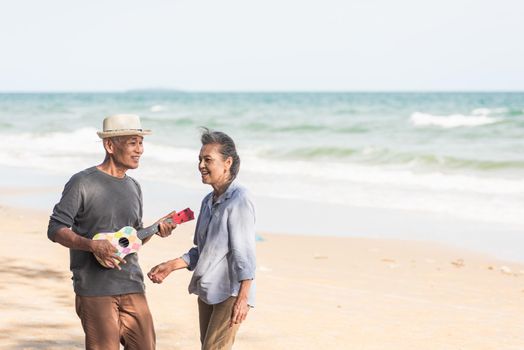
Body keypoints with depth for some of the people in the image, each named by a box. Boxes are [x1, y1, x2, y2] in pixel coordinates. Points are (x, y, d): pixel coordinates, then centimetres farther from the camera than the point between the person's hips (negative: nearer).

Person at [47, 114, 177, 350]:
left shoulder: (133, 187, 16)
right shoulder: (83, 183, -6)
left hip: (132, 287, 6)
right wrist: (93, 245, -23)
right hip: (95, 290, -6)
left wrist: (156, 229, 2)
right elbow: (55, 229, -9)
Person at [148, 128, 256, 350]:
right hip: (207, 291, 9)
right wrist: (170, 267, 13)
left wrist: (242, 298, -23)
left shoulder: (238, 201, -15)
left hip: (230, 293, -9)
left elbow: (244, 253, -19)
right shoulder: (208, 201, 12)